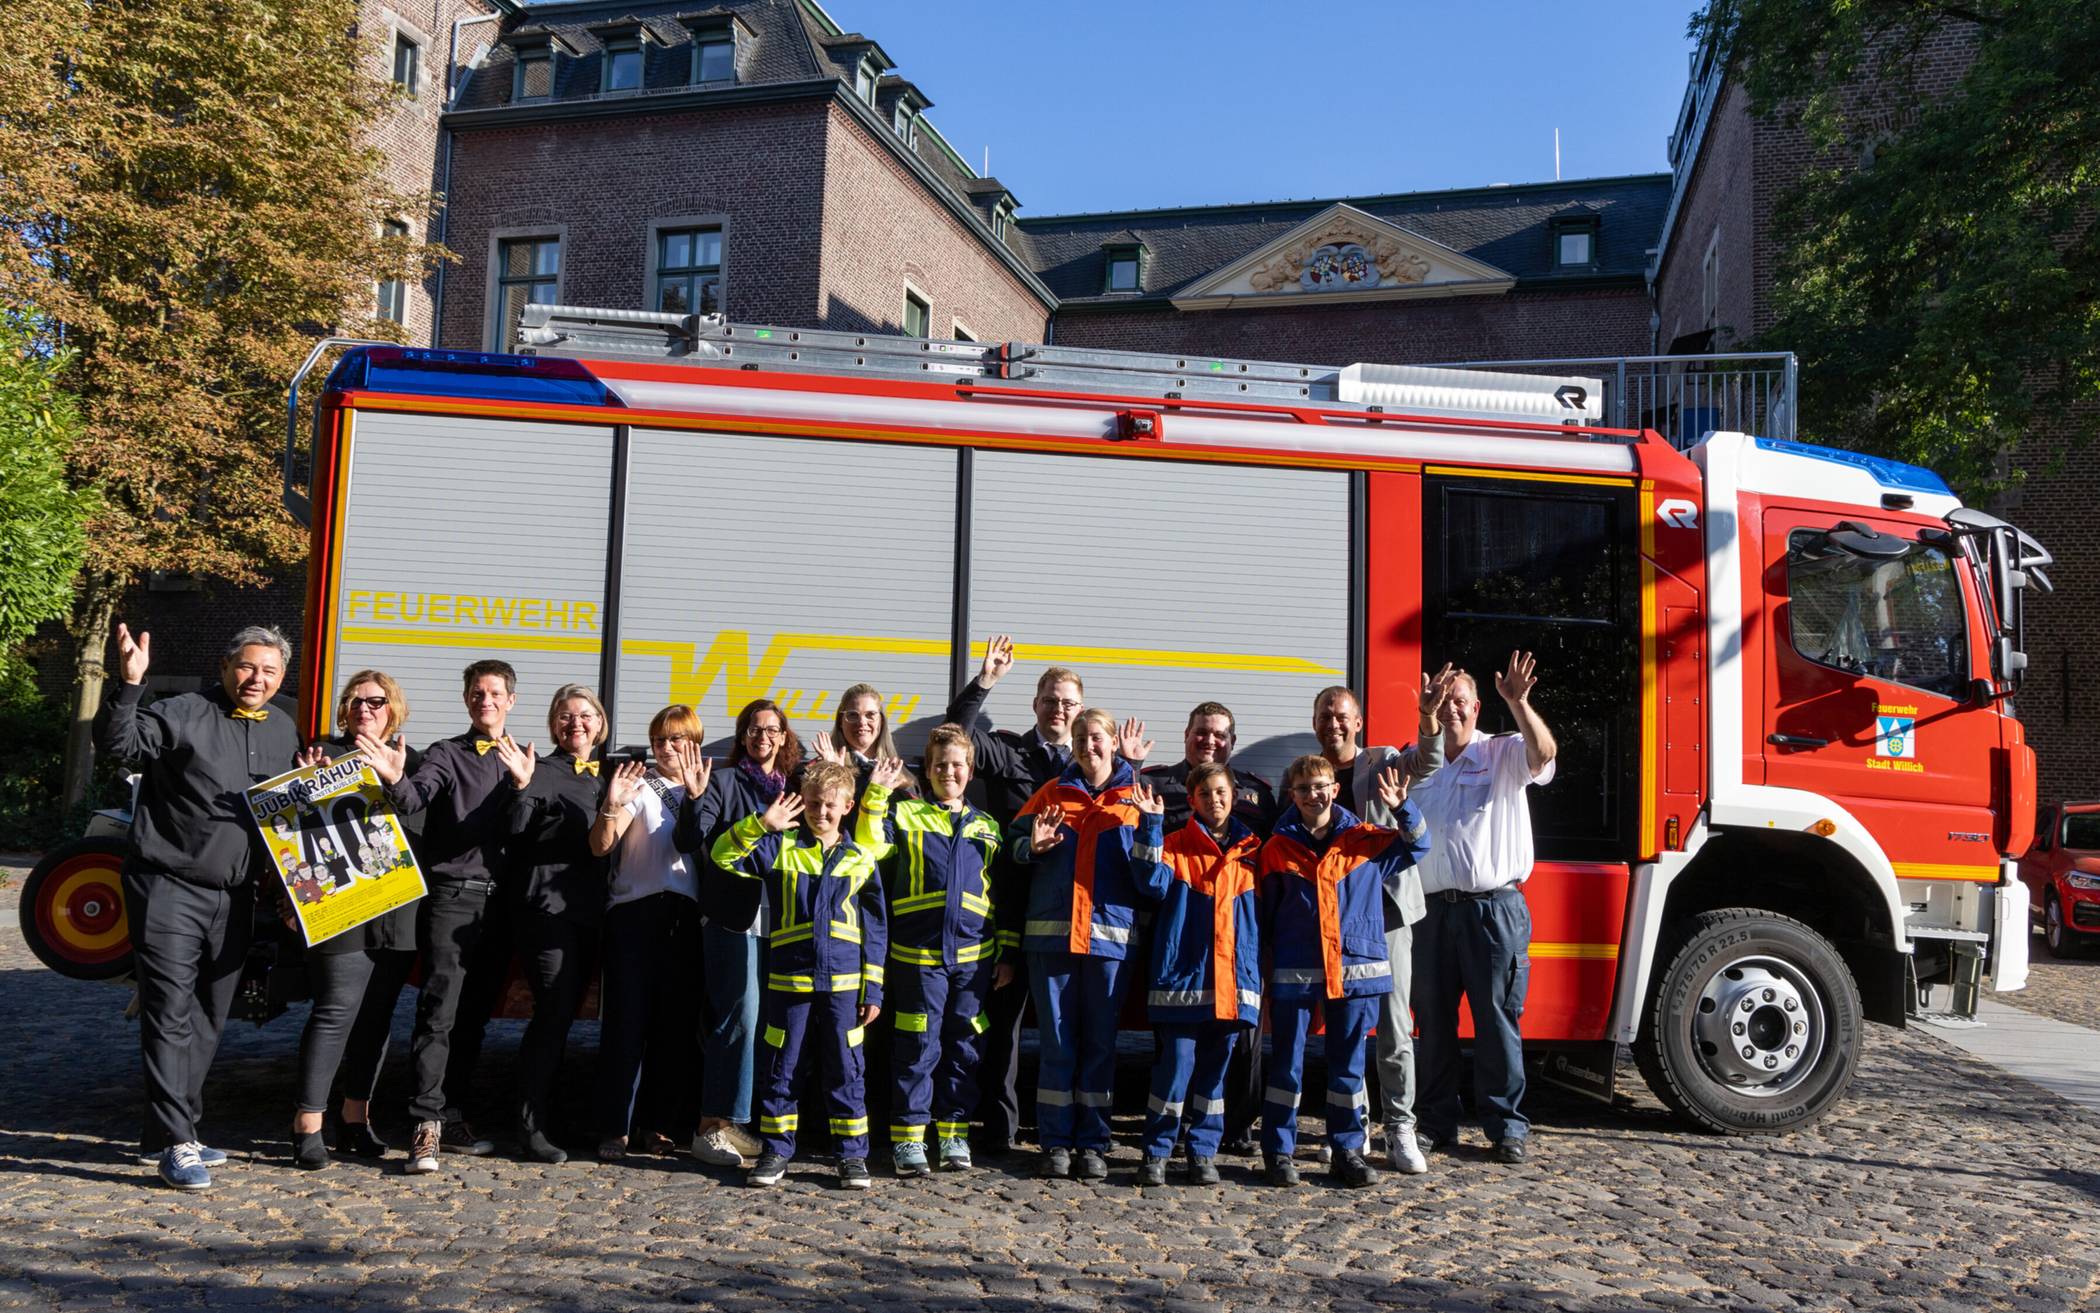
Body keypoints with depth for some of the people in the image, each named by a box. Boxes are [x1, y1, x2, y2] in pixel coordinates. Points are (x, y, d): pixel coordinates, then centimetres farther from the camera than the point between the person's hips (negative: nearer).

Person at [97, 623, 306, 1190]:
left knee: (208, 1020, 13)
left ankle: (169, 1132, 25)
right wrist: (130, 684, -36)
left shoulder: (284, 730, 12)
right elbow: (117, 742, -22)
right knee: (170, 1014, -8)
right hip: (168, 887, -6)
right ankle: (174, 1143, -6)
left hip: (234, 896, 7)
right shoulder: (183, 714, -7)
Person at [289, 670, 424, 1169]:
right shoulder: (323, 753, 4)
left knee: (377, 1015, 10)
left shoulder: (412, 762, 15)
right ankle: (308, 1124, 0)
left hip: (397, 912, 4)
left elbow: (425, 825, 10)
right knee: (335, 1011, -8)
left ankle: (355, 1117, 21)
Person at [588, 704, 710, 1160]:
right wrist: (612, 806, -27)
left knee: (677, 1022, 6)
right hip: (634, 913, -3)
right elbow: (601, 846, -9)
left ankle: (655, 1122, 17)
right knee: (626, 1020, -4)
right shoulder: (641, 786, 1)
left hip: (685, 917, 4)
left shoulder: (706, 790, 13)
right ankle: (615, 1127, 3)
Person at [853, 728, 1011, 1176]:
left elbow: (1005, 895, 16)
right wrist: (876, 795, -17)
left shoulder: (986, 827, 15)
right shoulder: (904, 814, 6)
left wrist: (1007, 955, 11)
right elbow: (868, 848, -11)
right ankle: (907, 1138, 9)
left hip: (974, 955, 3)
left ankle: (954, 1134, 19)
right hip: (918, 953, -3)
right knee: (918, 1047, 0)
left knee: (964, 1049, 8)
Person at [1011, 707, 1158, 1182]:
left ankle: (1093, 1143, 14)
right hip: (1051, 933, 1)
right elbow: (1015, 845, 13)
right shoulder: (1052, 794, 10)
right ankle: (1055, 1142, 12)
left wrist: (1152, 825, -13)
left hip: (1110, 935, 0)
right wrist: (1033, 847, -9)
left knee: (1100, 1043, 6)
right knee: (1056, 1042, 4)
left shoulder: (1136, 798, 6)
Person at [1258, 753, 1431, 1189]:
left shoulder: (1366, 839, 5)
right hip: (1294, 972, -1)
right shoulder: (1277, 848, 3)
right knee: (1288, 1065, 4)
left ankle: (1348, 1149, 20)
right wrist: (1264, 970, 5)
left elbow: (1417, 846, 12)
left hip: (1356, 968, 1)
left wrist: (1402, 808, -6)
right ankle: (1279, 1152, 12)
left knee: (1348, 1065, 9)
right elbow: (1265, 915, 7)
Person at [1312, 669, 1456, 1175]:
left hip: (1387, 909, -2)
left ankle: (1400, 1131, 2)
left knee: (1395, 1028, -3)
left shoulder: (1383, 762, 4)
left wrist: (1428, 717, -37)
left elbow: (1426, 763, -17)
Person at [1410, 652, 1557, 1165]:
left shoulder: (1503, 753, 2)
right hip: (1432, 909, 4)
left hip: (1494, 908, -3)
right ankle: (1437, 1124, 19)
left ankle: (1507, 1127, 11)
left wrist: (1519, 703, -33)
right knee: (1433, 1022, 9)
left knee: (1497, 1021, 1)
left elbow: (1543, 753, -20)